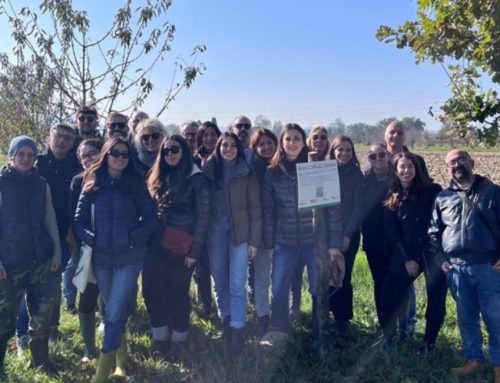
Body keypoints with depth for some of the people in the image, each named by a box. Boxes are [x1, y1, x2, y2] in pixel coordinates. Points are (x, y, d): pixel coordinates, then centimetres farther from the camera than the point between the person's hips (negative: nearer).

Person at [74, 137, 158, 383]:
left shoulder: (135, 184, -1)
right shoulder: (92, 185, 4)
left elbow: (151, 219, -1)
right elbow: (79, 220, 5)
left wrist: (134, 238, -13)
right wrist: (90, 239, -9)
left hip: (129, 257, -3)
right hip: (101, 257, 3)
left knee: (114, 314, -8)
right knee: (114, 311, 17)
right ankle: (121, 356, 38)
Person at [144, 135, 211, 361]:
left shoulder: (196, 179, -6)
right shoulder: (159, 178, 11)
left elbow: (203, 217, -9)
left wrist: (195, 250, -13)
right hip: (156, 246, 5)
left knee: (178, 293, 5)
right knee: (152, 290, 6)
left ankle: (177, 341, 22)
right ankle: (160, 338, 23)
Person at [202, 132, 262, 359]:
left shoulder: (247, 173, -1)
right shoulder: (208, 170, 4)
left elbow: (255, 208, -1)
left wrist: (254, 240, -4)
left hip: (240, 232, -2)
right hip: (215, 231, 2)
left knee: (237, 285, -5)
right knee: (219, 281, 12)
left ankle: (237, 333, 2)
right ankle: (225, 321, 30)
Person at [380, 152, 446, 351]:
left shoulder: (432, 191, 1)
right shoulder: (391, 198, 6)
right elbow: (392, 232, 3)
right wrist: (406, 259, -6)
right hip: (406, 255, 2)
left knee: (436, 299, 3)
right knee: (389, 294, -3)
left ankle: (429, 341, 22)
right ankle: (388, 337, 17)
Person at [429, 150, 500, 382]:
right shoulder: (443, 198, 10)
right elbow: (433, 232, 14)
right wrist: (440, 258, 4)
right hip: (456, 269, 3)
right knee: (466, 318, 13)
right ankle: (474, 360, 28)